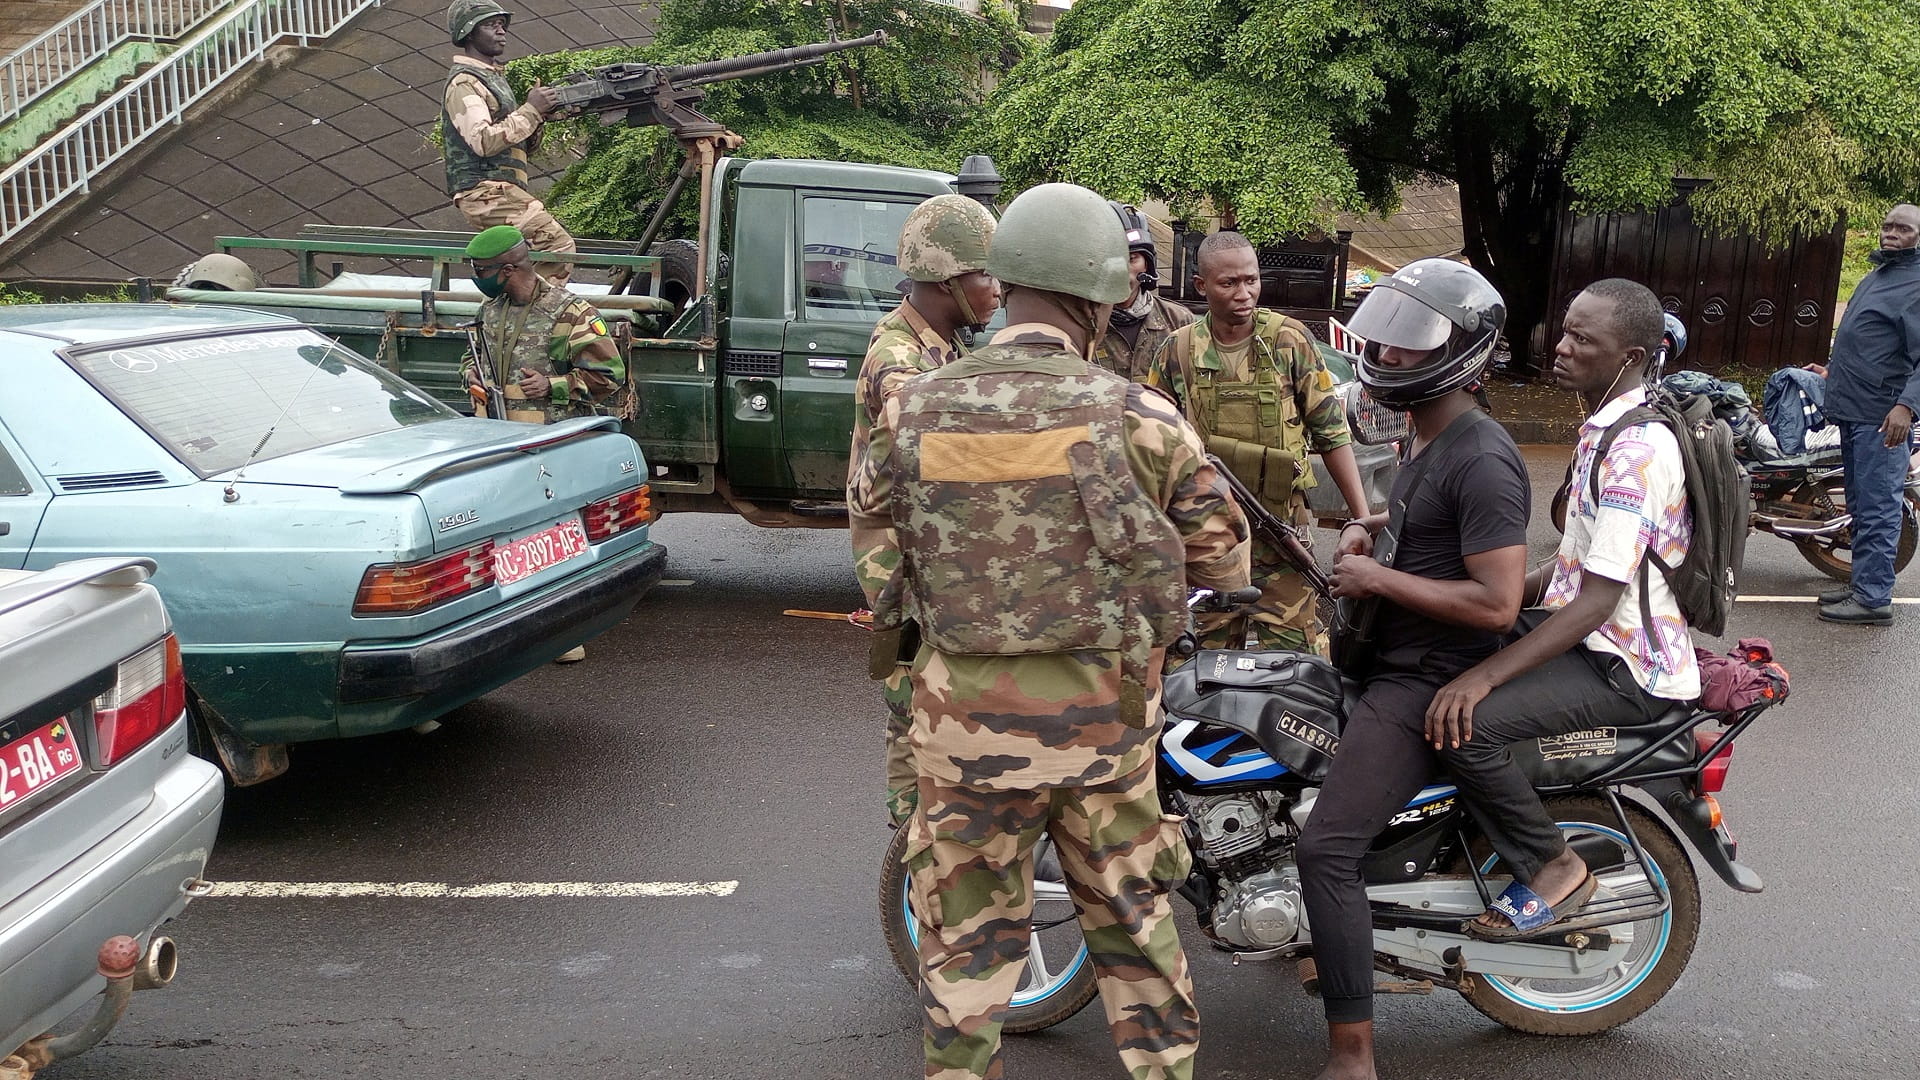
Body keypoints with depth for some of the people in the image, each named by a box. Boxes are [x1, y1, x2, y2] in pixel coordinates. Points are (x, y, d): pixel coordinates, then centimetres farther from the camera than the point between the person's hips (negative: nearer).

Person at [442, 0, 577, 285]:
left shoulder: (494, 77, 24)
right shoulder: (463, 83, -7)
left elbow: (521, 145, 23)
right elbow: (483, 141, -22)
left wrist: (537, 119, 2)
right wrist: (530, 110, -17)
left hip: (501, 192, 10)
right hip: (486, 192, -10)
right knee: (559, 246, -19)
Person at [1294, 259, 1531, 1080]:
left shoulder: (1480, 460, -20)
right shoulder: (1428, 441, 12)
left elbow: (1496, 604, -27)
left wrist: (1378, 578, -20)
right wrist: (1369, 530, 10)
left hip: (1431, 684, -11)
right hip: (1392, 662, 11)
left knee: (1327, 850, -19)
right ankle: (1336, 931, 40)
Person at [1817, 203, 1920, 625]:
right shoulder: (1877, 275, 20)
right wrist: (1833, 372, 40)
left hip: (1882, 417, -10)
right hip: (1854, 411, 10)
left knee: (1876, 509, -9)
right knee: (1861, 505, 14)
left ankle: (1874, 597, -7)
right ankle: (1862, 584, 22)